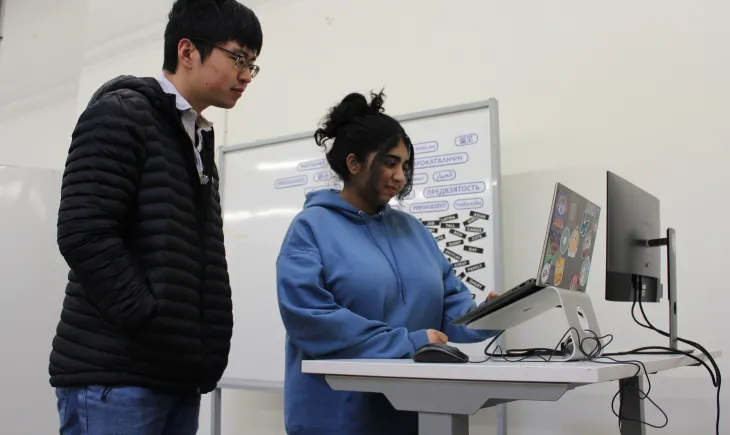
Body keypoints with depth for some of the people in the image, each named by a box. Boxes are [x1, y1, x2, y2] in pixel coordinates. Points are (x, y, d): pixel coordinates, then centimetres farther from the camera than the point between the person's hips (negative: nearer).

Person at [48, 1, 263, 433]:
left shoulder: (200, 140, 18)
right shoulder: (121, 113, -6)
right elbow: (84, 234, -18)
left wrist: (196, 346, 7)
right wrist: (154, 326, -17)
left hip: (177, 373, 8)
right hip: (114, 373, -8)